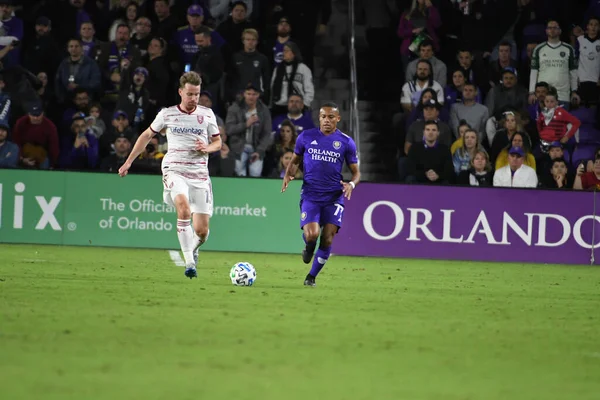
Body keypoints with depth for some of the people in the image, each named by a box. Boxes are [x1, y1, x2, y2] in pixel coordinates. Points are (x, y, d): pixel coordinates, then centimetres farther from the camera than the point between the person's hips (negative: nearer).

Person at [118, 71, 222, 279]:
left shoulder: (207, 114, 7)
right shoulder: (167, 114, 5)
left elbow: (217, 142, 16)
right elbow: (147, 135, 19)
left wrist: (207, 148, -8)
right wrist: (129, 161, 19)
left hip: (200, 174, 2)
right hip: (174, 170, -2)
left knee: (201, 231, -3)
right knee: (184, 208, -32)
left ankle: (193, 249, 35)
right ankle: (189, 263, -33)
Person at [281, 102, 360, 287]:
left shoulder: (346, 142, 2)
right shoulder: (306, 137, 4)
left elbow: (356, 172, 8)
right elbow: (295, 160, 16)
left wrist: (351, 184, -14)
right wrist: (288, 175, -5)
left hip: (334, 197, 0)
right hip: (310, 194, 0)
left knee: (328, 238, -9)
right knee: (311, 234, -20)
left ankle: (312, 277, 11)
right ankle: (309, 248, 18)